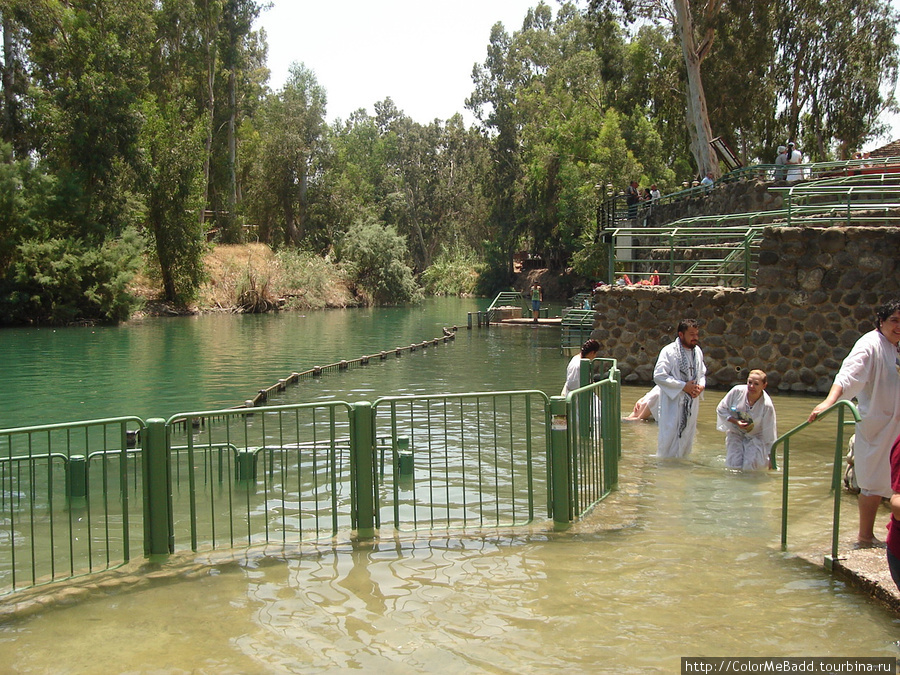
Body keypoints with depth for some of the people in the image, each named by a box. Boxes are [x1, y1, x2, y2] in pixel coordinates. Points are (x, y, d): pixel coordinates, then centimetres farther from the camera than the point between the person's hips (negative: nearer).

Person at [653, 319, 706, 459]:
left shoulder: (697, 351, 9)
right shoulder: (669, 351, -12)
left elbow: (702, 374, 22)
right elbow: (659, 376, -17)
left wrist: (701, 386, -1)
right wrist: (684, 386, -17)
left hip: (691, 405, 6)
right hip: (672, 404, -6)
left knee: (687, 439, 11)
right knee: (669, 439, -5)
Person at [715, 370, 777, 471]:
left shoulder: (767, 406, -24)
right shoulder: (737, 391, -19)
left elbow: (770, 433, -16)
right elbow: (721, 409, -5)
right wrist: (735, 421, -20)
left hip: (755, 438, -2)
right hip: (735, 433, 2)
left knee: (750, 467, -15)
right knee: (734, 466, -10)